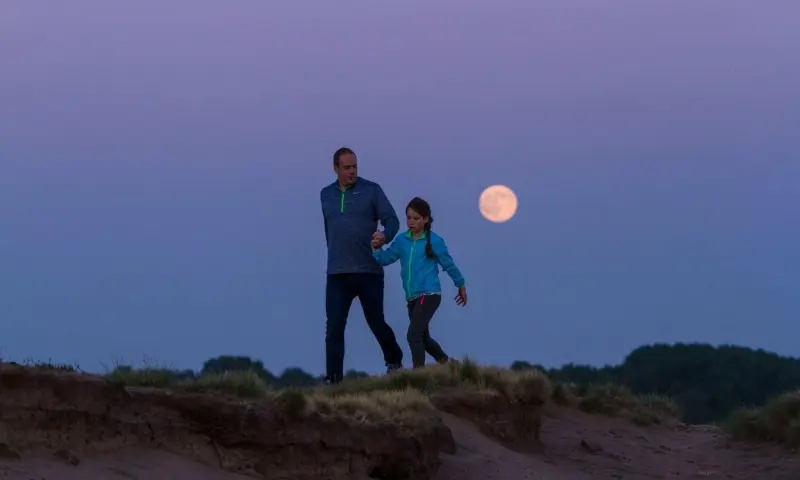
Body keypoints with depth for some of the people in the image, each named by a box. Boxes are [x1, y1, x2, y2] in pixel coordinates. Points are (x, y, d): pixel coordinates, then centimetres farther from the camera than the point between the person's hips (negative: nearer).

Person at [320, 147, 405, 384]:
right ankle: (333, 378, -6)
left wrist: (385, 235, -25)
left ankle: (394, 361, 31)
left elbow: (392, 220, -4)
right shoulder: (326, 195, 11)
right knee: (334, 327, -6)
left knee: (376, 322, 6)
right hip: (337, 274, 3)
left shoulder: (371, 190, -1)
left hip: (369, 271, -3)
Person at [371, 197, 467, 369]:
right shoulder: (402, 240, 6)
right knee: (423, 337, 18)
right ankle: (446, 362, 40)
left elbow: (449, 264, 4)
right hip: (412, 298, 6)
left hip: (429, 295, -6)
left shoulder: (434, 241, -6)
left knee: (414, 334, -20)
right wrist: (376, 248, -16)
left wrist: (461, 286, 13)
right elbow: (385, 259, 5)